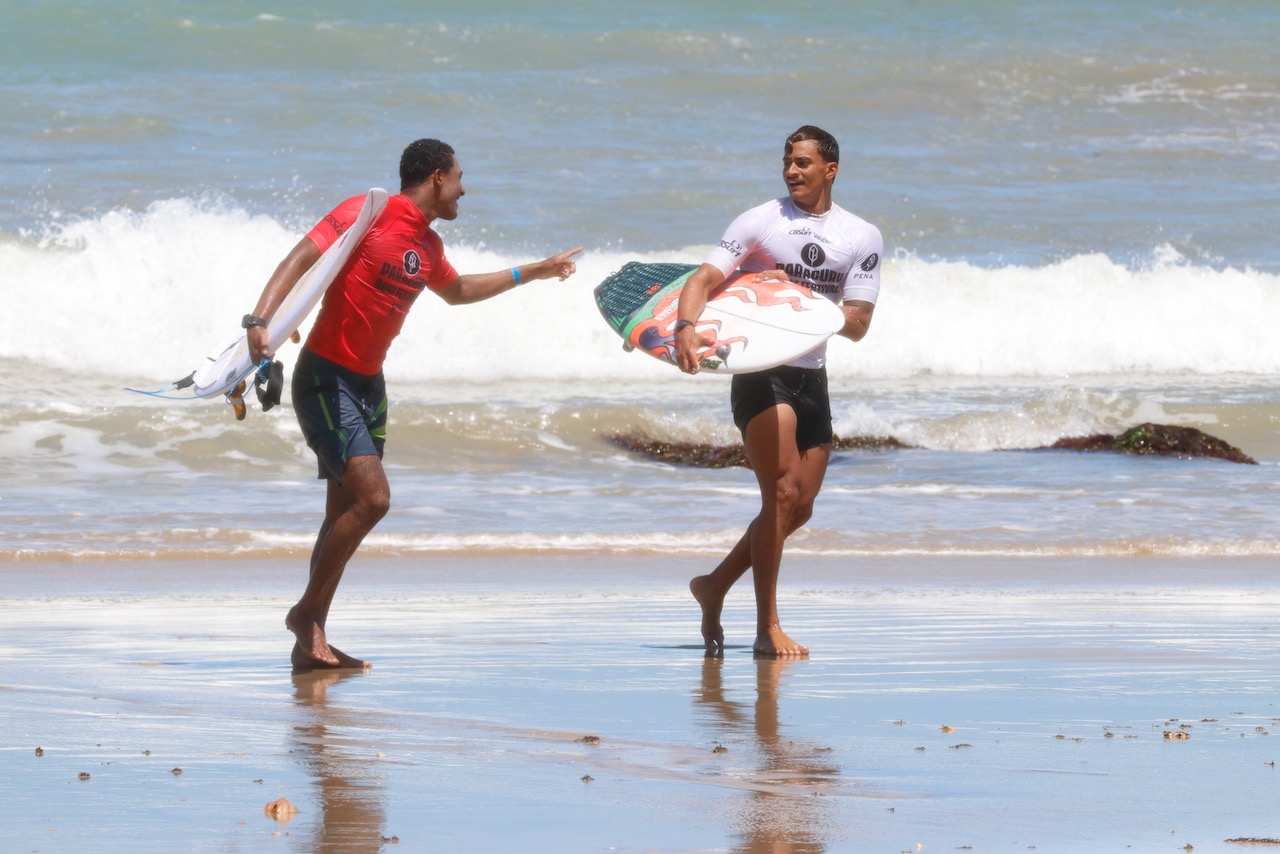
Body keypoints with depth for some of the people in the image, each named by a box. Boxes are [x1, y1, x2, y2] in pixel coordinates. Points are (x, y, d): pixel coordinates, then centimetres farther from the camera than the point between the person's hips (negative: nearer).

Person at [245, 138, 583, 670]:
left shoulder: (428, 246, 12)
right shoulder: (367, 213, -13)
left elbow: (456, 291, 34)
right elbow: (301, 258, -22)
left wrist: (533, 273, 38)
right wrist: (261, 319, -37)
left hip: (369, 384, 9)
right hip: (325, 379, -9)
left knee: (345, 515, 8)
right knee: (372, 498, -19)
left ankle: (309, 644, 12)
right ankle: (307, 611, -6)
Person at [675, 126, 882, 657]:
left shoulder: (862, 238, 7)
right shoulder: (758, 223, -1)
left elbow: (857, 324, 0)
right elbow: (705, 279, -11)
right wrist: (686, 325, -31)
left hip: (812, 376, 5)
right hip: (760, 374, -5)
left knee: (799, 508, 9)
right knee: (783, 493, -16)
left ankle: (716, 585, 29)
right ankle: (767, 628, -14)